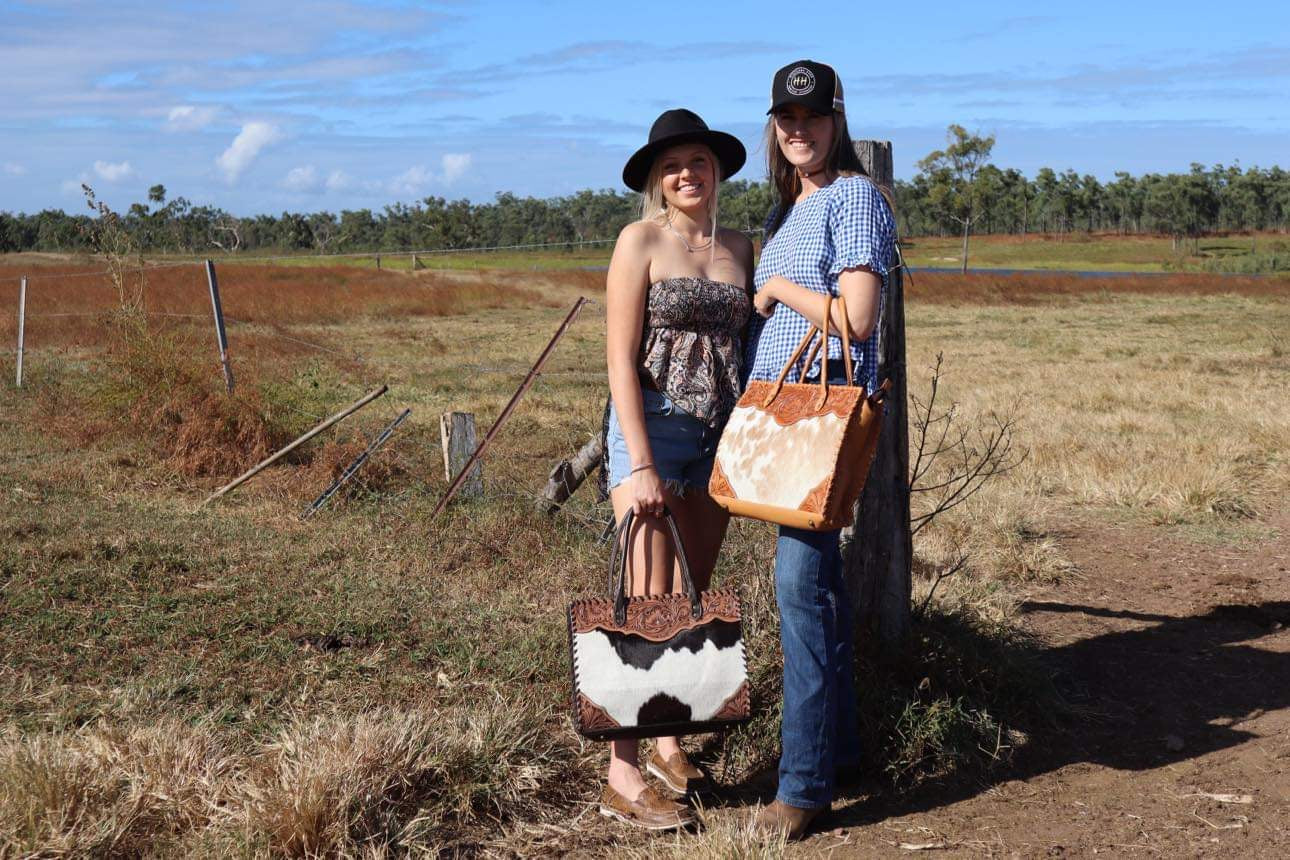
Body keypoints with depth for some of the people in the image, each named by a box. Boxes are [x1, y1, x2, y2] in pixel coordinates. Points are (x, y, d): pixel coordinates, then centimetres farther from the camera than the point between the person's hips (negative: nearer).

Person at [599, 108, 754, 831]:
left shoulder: (741, 248, 10)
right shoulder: (642, 240, -5)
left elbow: (748, 346, 14)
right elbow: (621, 359, -10)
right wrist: (641, 467, -16)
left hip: (721, 434, 5)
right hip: (653, 425, -5)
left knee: (694, 598, 11)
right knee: (649, 603, -8)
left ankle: (669, 740, 24)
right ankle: (623, 777, -3)